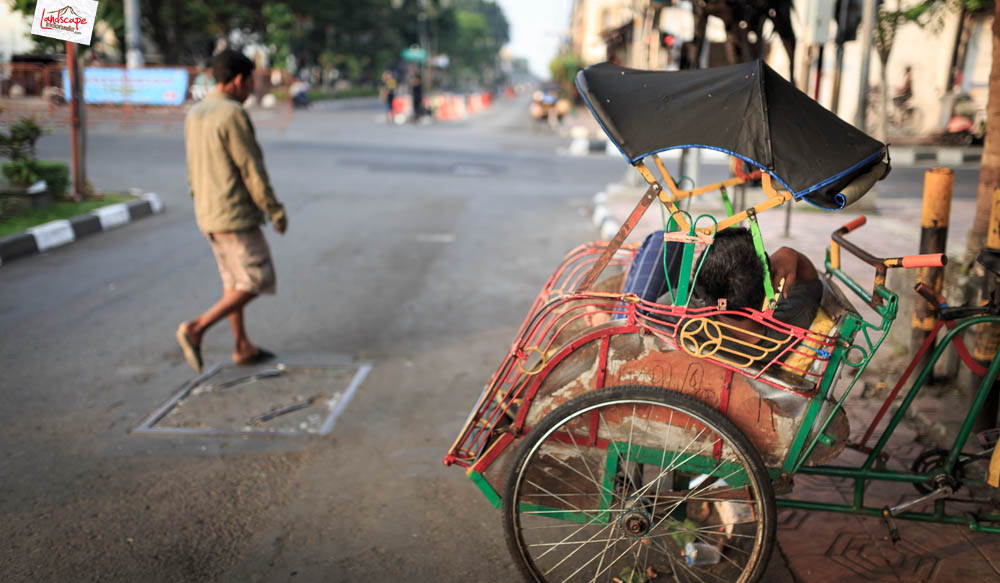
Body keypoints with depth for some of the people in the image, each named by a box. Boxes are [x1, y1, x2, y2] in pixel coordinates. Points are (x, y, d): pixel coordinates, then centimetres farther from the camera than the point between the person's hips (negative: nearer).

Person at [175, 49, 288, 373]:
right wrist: (276, 212, -9)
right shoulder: (232, 115, -18)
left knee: (233, 281, 15)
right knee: (257, 281, -1)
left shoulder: (194, 115, 9)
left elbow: (193, 170, 15)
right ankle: (196, 329, -6)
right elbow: (252, 170, -17)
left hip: (207, 214, 9)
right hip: (236, 215, -9)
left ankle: (243, 347, 20)